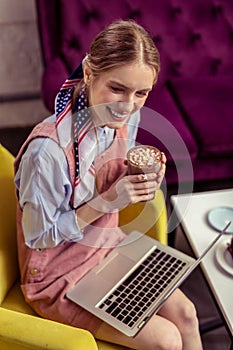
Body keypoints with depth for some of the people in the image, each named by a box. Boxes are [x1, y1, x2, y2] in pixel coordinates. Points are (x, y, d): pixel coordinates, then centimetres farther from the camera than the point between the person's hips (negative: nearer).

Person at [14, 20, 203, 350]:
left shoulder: (128, 118, -11)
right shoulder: (48, 148, -34)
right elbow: (38, 237, -21)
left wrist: (144, 181, -15)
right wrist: (107, 201, -30)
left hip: (110, 246, 6)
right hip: (58, 279, -6)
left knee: (185, 314, 3)